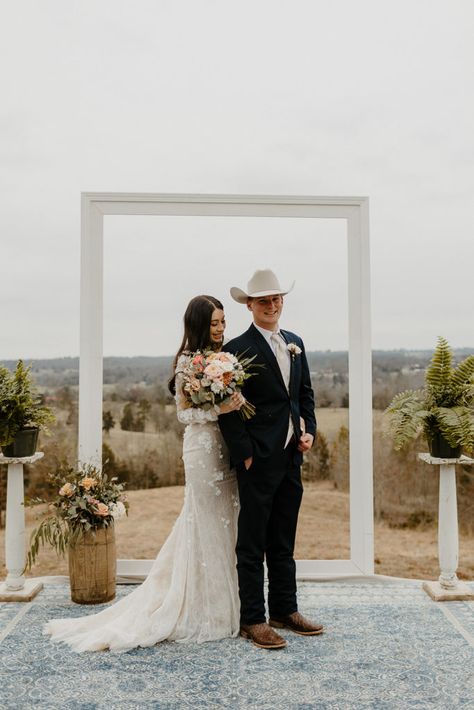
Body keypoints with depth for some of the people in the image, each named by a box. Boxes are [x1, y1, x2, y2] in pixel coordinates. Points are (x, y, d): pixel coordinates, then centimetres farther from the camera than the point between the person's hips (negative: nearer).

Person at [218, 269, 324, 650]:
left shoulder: (295, 343, 12)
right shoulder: (238, 350, -10)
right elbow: (229, 409, -12)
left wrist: (309, 430, 3)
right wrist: (245, 456, -15)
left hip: (291, 457, 7)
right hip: (258, 461, -7)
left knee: (283, 542, 17)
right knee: (252, 546, 4)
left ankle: (285, 610, 29)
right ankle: (252, 619, 14)